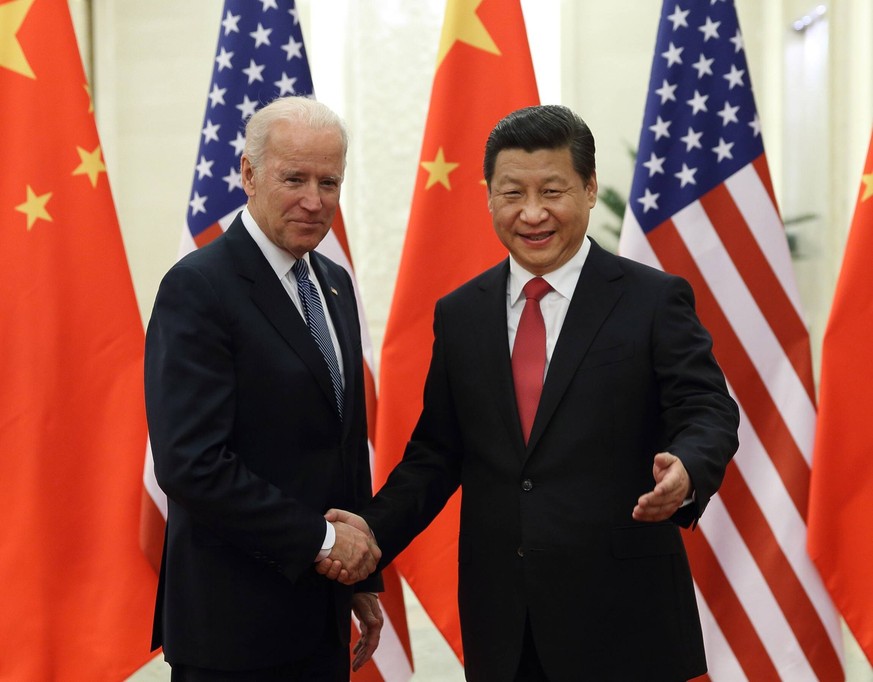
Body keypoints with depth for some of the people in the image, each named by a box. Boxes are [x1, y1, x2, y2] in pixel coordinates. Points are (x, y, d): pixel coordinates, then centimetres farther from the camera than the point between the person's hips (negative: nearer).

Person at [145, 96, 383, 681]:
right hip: (234, 623, -7)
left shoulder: (335, 284, 10)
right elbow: (191, 465, -22)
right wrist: (321, 538, -15)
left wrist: (363, 577, 15)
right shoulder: (198, 288, -14)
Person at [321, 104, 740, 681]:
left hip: (620, 612, -3)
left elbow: (707, 412, -10)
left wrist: (684, 471, -32)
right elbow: (438, 450, 11)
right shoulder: (460, 314, 9)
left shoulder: (654, 299, -2)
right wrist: (376, 527, -4)